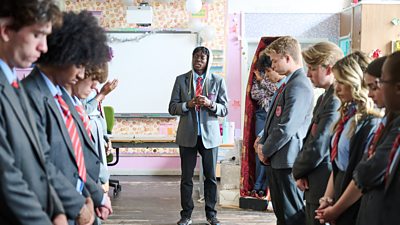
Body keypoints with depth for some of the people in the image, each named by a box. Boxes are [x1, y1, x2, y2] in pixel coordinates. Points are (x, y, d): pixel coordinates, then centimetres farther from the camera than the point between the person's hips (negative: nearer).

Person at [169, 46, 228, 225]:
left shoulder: (218, 81, 4)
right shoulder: (181, 80, 5)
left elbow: (224, 109, 2)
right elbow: (172, 107, 3)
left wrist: (210, 104, -18)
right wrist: (188, 104, -16)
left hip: (209, 135, 0)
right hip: (188, 135, 0)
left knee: (211, 176, 6)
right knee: (186, 177, 5)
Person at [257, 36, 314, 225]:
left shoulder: (299, 86, -18)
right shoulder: (288, 83, 14)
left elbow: (287, 127, -22)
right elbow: (274, 119, 20)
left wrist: (266, 151, -10)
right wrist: (263, 144, 7)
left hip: (287, 160, -10)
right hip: (278, 159, 10)